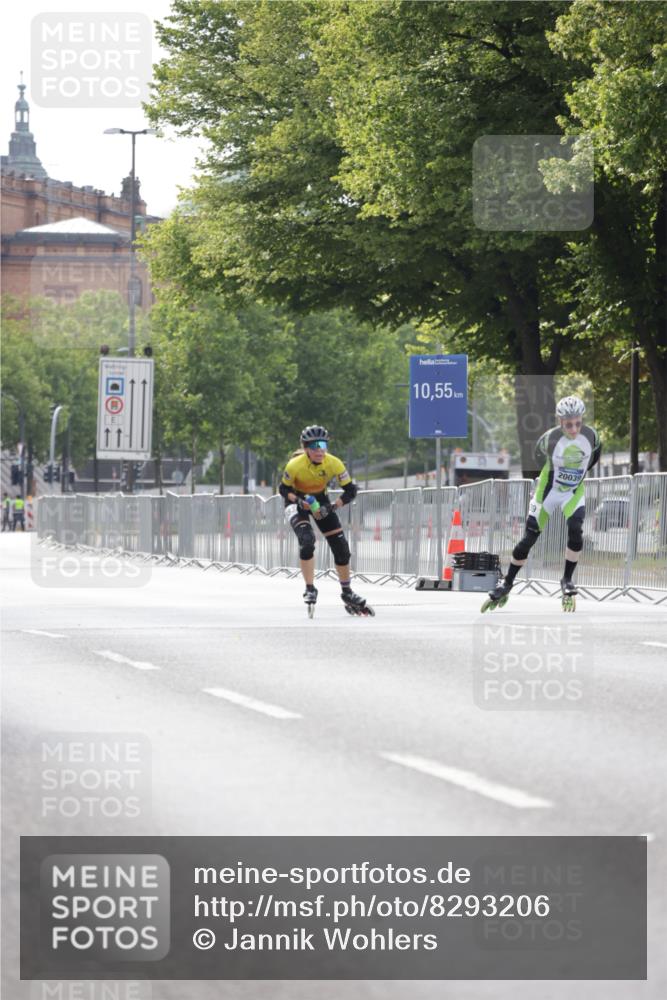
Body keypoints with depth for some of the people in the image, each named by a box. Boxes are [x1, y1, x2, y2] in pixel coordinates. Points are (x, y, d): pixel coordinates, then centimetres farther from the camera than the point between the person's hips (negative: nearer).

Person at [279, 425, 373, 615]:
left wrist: (332, 507, -28)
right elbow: (283, 489, -14)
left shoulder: (334, 463, -25)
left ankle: (347, 593, 16)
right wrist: (298, 501, -32)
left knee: (341, 545, -1)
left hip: (320, 499, 3)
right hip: (297, 501, -3)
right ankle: (310, 589, -17)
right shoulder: (295, 465, -29)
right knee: (307, 539, -28)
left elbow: (351, 490, -17)